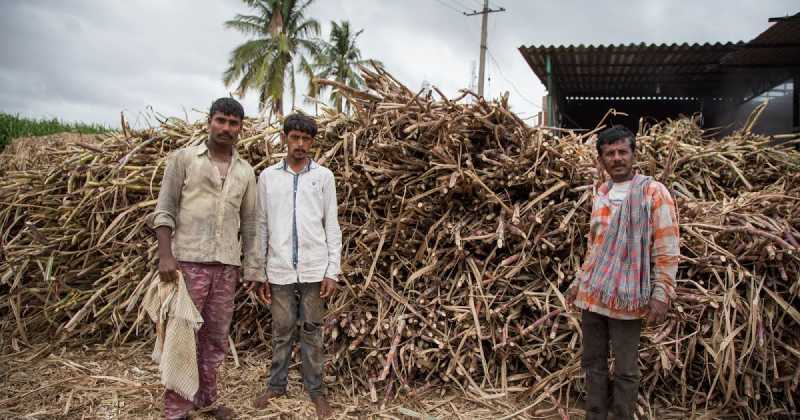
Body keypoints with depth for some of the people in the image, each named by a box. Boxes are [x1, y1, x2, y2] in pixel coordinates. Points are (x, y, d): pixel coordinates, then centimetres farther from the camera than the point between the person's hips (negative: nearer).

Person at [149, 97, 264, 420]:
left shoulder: (246, 171, 11)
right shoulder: (183, 158, 2)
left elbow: (249, 223, 13)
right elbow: (164, 209, -2)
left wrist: (254, 269, 9)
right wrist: (165, 255, -13)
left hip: (227, 265, 4)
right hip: (189, 261, -4)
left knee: (216, 337, 11)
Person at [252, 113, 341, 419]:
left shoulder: (324, 176, 2)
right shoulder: (268, 176, 5)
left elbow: (332, 226, 2)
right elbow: (261, 226, 7)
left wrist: (332, 271, -4)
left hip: (314, 268, -1)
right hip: (280, 269, 1)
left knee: (312, 331, 8)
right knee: (281, 331, 12)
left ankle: (316, 390, 20)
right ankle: (276, 385, 28)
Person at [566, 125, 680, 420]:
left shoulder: (654, 192, -6)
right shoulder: (600, 195, 12)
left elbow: (667, 249, -9)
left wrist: (662, 294, -15)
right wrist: (579, 282, 18)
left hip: (626, 297, -6)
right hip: (591, 294, 6)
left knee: (625, 371, 6)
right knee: (593, 363, 14)